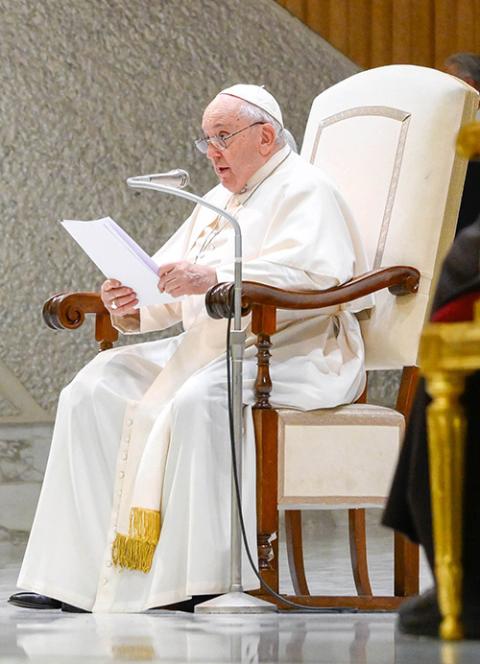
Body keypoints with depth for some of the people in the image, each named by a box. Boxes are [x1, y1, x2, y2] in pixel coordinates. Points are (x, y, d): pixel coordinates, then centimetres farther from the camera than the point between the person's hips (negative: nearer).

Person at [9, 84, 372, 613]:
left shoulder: (302, 190, -4)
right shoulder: (219, 202, 24)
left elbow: (316, 271, -24)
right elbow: (168, 285, 18)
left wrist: (215, 276, -33)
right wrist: (129, 307, -6)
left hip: (292, 354, -9)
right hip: (209, 351, 9)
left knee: (196, 401, -36)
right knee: (95, 391, -6)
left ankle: (197, 575, -32)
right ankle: (78, 573, -13)